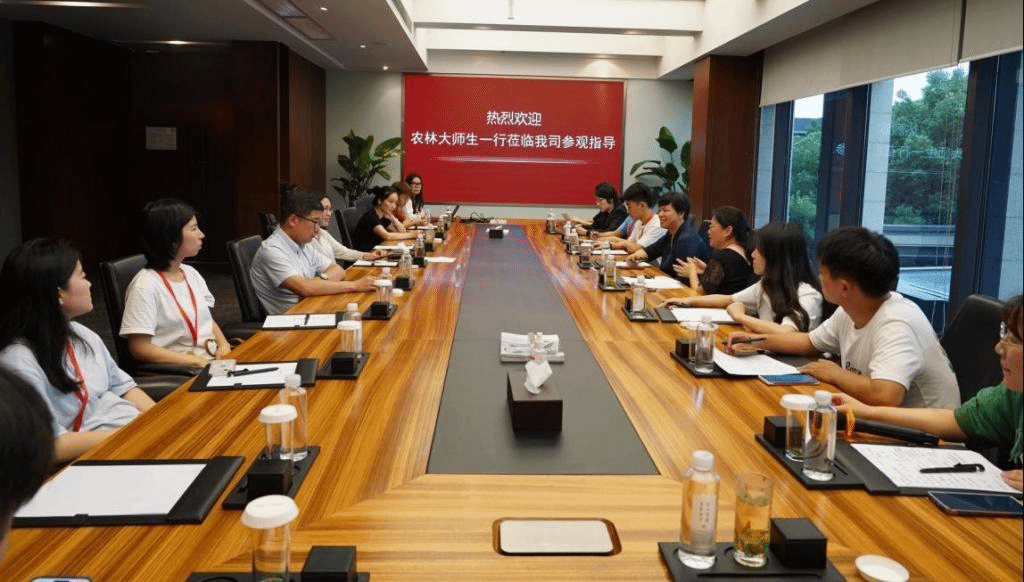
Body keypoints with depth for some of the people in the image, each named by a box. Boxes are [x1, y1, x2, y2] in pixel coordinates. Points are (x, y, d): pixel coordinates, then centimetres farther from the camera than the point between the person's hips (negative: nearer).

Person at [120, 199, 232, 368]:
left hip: (213, 359, 8)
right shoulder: (145, 286, -11)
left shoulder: (191, 273, 14)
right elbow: (140, 349, -14)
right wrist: (196, 361, -18)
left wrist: (223, 345, 1)